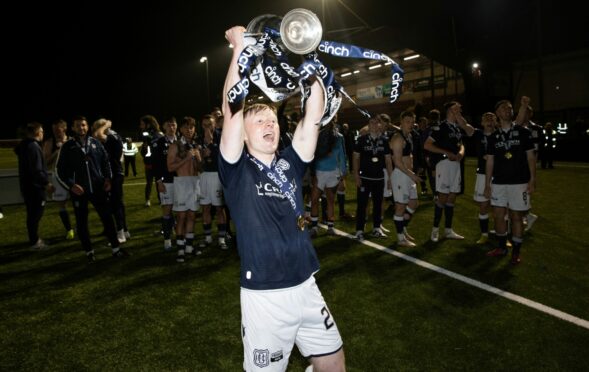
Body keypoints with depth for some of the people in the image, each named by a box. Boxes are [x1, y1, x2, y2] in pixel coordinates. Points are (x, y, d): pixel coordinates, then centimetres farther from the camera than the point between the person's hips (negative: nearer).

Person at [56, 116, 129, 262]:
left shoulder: (96, 143, 4)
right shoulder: (68, 147, -2)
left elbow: (106, 161, 13)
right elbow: (60, 170, 0)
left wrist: (107, 178, 1)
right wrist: (71, 185, -12)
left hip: (98, 188, 1)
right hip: (79, 191, -1)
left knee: (107, 217, 3)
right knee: (82, 223, 7)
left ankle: (116, 249, 13)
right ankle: (89, 252, 22)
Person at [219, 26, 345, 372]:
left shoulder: (291, 163, 4)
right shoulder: (237, 171, -6)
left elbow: (314, 116, -3)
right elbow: (233, 111, -18)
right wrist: (240, 49, -16)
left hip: (306, 287, 5)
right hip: (264, 296, -4)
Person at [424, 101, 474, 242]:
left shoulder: (457, 127, 14)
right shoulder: (441, 126, -10)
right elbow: (427, 145, -15)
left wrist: (461, 152, 0)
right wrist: (446, 152, -19)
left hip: (456, 163, 8)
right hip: (445, 163, -8)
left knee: (452, 198, 10)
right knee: (443, 197, -5)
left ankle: (448, 230, 18)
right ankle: (435, 229, 7)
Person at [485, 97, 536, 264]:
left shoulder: (523, 132, 1)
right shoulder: (494, 137, 7)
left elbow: (530, 157, -1)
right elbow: (490, 162, 7)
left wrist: (532, 179, -8)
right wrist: (487, 184, 3)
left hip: (519, 182, -3)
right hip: (498, 183, 3)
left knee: (516, 216, 2)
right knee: (499, 216, 7)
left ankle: (516, 252, 14)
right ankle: (502, 247, 23)